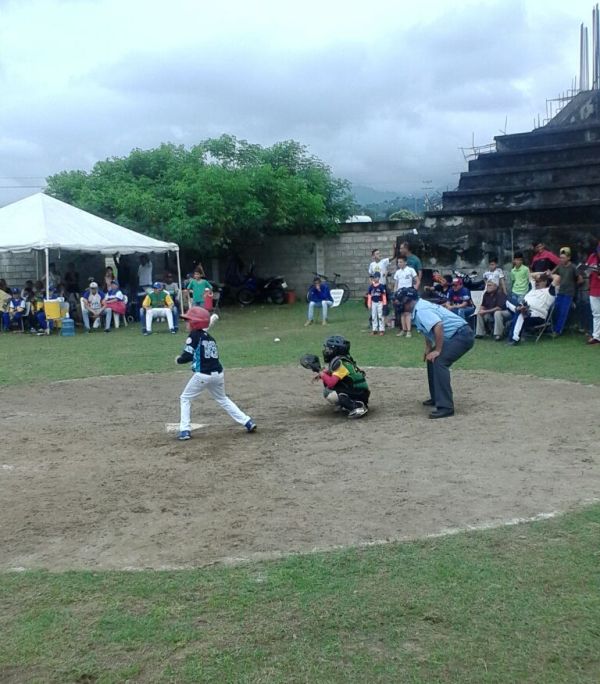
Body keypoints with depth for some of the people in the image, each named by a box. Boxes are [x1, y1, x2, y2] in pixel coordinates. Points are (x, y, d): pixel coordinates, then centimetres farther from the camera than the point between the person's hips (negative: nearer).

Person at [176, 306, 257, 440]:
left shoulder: (194, 335, -6)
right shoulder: (210, 338, 14)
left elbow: (187, 356, -11)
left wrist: (178, 360, 6)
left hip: (202, 375, -6)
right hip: (218, 374, 7)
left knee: (185, 399, 11)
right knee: (222, 399, 24)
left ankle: (185, 431, 3)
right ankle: (248, 422, 17)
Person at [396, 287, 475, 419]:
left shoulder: (421, 310, -18)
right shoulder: (420, 307, 14)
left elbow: (438, 326, -32)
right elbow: (428, 330, 27)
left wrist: (437, 350, -25)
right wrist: (428, 349, 22)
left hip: (462, 335, -11)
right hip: (456, 336, 11)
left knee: (439, 361, -23)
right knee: (432, 359, 20)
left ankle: (445, 407, -24)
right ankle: (437, 398, 31)